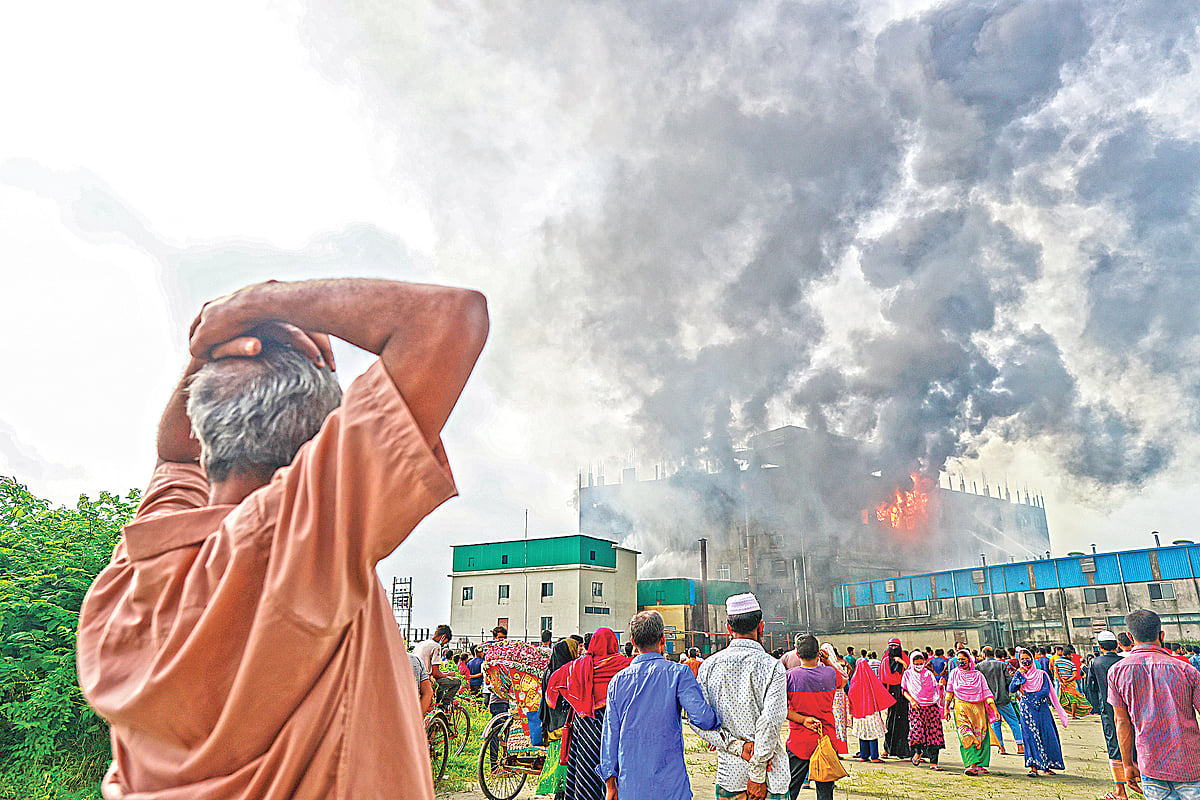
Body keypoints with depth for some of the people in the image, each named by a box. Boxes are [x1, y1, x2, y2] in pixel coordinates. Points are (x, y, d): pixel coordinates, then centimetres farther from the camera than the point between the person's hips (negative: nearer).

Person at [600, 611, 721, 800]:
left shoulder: (617, 680, 3)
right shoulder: (677, 673, -8)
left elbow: (610, 734, 5)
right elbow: (702, 717, -17)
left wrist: (610, 781, 12)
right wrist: (718, 720, 6)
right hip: (670, 785, -3)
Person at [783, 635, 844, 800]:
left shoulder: (790, 676, -9)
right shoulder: (830, 674, -6)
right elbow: (844, 681, 18)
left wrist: (802, 720, -11)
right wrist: (828, 662, 11)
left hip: (799, 741, -1)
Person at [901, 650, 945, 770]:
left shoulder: (929, 674, 12)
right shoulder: (908, 674, 10)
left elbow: (936, 690, 10)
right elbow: (904, 690, 9)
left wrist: (940, 685, -11)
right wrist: (911, 700, -7)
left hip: (931, 706, 1)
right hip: (916, 707, -1)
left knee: (934, 732, -8)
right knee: (917, 730, -16)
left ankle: (933, 762, -1)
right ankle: (917, 752, 14)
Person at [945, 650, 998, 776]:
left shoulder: (978, 675, 9)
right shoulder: (955, 673, 9)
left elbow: (986, 693, 5)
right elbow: (949, 693, 12)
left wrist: (994, 709, -4)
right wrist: (946, 709, 8)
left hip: (978, 708, 1)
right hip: (961, 708, -1)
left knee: (981, 735, -5)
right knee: (966, 735, -13)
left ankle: (979, 764, 4)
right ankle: (971, 765, -16)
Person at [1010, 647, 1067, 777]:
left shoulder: (1041, 674, 6)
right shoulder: (1019, 674, 9)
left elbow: (1046, 690, -6)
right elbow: (1011, 689, -5)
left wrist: (1032, 697, -14)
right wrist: (1019, 675, -13)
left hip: (1042, 708, 0)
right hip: (1027, 710, 0)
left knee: (1046, 734, -2)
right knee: (1030, 736, -7)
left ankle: (1046, 766, 11)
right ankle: (1033, 767, -8)